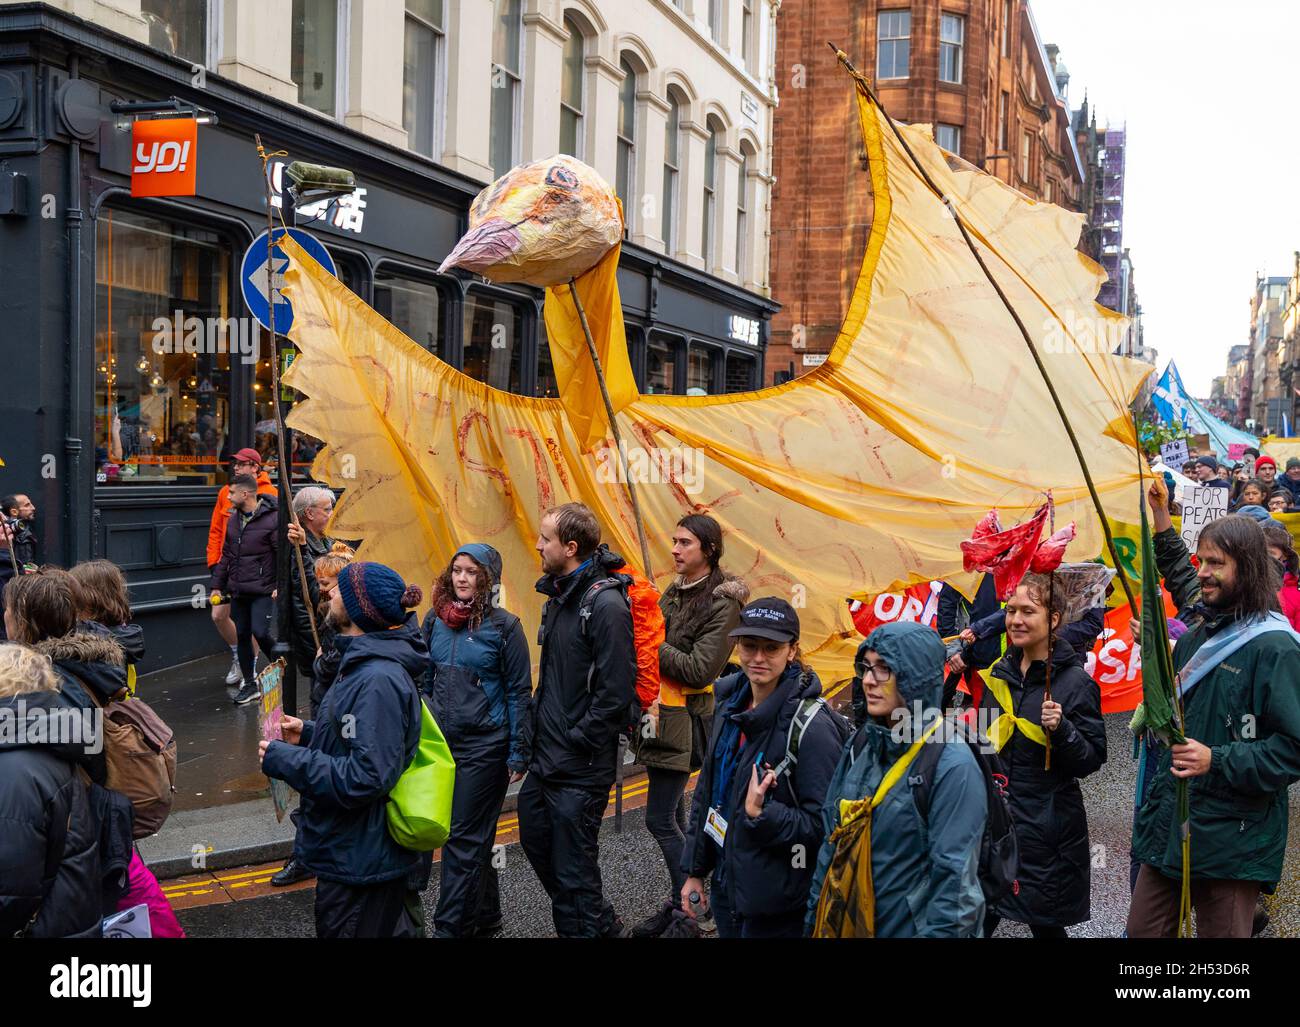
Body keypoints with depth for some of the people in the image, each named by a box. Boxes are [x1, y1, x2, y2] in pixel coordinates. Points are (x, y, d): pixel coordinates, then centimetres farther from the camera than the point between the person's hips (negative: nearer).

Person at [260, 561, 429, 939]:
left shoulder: (378, 681, -26)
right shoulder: (368, 663, 8)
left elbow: (365, 777, -30)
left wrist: (285, 760, -22)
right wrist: (309, 734, 6)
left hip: (362, 863, -10)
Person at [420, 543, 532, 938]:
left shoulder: (504, 625, -10)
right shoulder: (435, 619, 4)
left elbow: (519, 692, -7)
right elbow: (424, 681, 13)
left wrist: (518, 753, -9)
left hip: (484, 745, -5)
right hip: (441, 740, 5)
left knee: (464, 836, -1)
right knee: (474, 835, 16)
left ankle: (451, 926, 7)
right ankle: (484, 915, 30)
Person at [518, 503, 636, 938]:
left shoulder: (605, 604, -19)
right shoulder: (558, 595, 10)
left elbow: (616, 691, -22)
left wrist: (574, 743, -17)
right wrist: (538, 729, 13)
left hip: (579, 769, -10)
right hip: (546, 759, 10)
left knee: (572, 870, 0)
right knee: (536, 841, 21)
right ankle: (603, 925, 37)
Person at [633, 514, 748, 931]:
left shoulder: (722, 602, -12)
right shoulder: (674, 592, 12)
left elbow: (700, 669, -19)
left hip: (682, 720, -8)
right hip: (657, 712, 8)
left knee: (659, 819, -7)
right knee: (672, 814, 14)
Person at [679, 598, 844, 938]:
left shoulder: (811, 726, -20)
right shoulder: (730, 705, 2)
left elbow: (823, 824, -17)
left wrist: (760, 815, -28)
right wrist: (695, 871, 13)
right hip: (725, 887, 7)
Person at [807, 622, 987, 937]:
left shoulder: (953, 766, -19)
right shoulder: (860, 745, 1)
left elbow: (955, 881, -20)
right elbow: (832, 842, 8)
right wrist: (814, 920, 8)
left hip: (909, 928, -6)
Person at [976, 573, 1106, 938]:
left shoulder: (1076, 681, -11)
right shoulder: (1000, 672, 6)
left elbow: (1091, 760, -13)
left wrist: (1061, 729, -26)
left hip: (1047, 828, -5)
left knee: (1045, 924, 7)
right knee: (977, 920, 9)